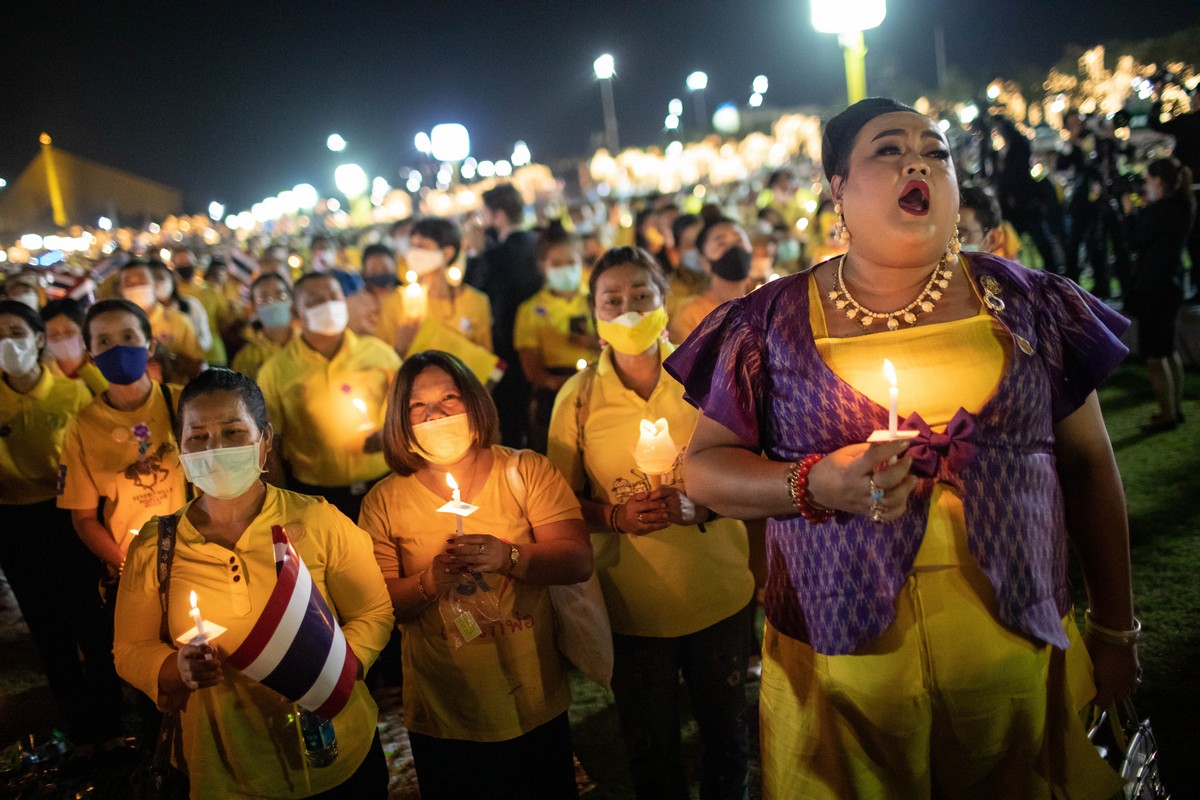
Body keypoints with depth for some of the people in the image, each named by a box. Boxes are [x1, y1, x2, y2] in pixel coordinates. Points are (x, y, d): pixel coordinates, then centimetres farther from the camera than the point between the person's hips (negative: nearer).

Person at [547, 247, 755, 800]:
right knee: (649, 746, 17)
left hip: (718, 593, 0)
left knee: (726, 733, 17)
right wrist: (615, 516, -18)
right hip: (631, 603, 0)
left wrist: (702, 503, -19)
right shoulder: (578, 397, -5)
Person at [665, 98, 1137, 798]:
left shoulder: (1024, 302, 2)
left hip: (1023, 658, 2)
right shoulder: (773, 321, -1)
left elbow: (1088, 464, 7)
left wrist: (1116, 628, 10)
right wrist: (813, 486, -18)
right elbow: (704, 466, 0)